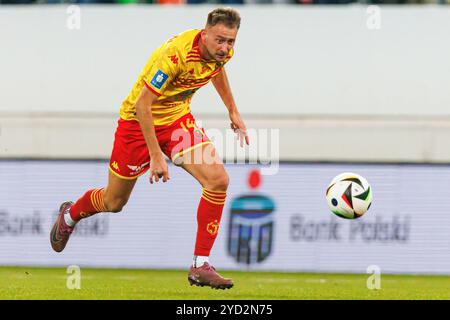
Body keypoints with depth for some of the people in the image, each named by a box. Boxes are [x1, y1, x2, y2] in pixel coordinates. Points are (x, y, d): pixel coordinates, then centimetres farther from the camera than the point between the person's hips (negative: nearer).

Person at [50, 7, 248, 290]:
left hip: (178, 118, 6)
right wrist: (156, 157, -32)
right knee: (114, 202, 12)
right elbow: (142, 104, -31)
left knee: (218, 180, -17)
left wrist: (233, 112, 20)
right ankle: (70, 214, 48)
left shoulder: (222, 51, -11)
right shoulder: (176, 54, -35)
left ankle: (200, 266, -11)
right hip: (139, 121, -6)